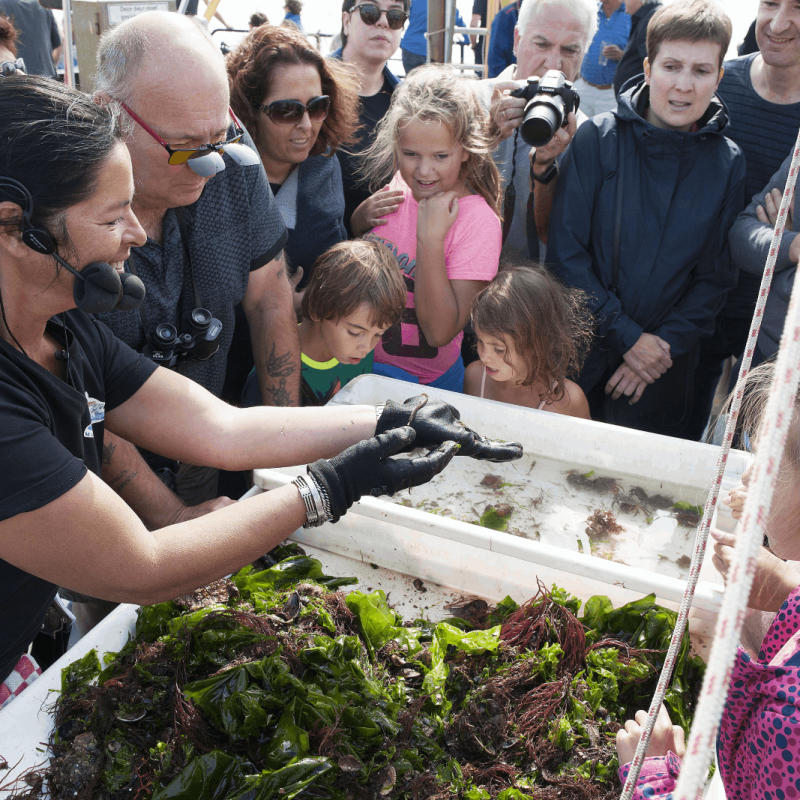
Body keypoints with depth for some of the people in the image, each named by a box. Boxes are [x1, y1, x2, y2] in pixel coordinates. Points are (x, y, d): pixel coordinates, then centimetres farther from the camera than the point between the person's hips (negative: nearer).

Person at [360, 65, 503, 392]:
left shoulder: (477, 220, -16)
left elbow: (440, 332, -22)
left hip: (425, 382, -5)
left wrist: (431, 237, -26)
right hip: (361, 359, 5)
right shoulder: (395, 188, 0)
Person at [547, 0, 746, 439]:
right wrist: (626, 335, -14)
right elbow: (565, 250, -12)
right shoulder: (598, 139, -9)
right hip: (579, 349, -1)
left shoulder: (727, 164, -2)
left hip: (665, 364, 2)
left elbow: (715, 277, 1)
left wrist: (665, 345, -11)